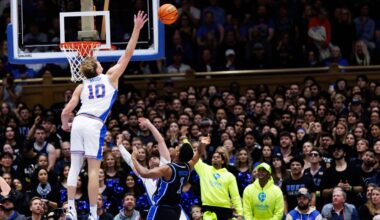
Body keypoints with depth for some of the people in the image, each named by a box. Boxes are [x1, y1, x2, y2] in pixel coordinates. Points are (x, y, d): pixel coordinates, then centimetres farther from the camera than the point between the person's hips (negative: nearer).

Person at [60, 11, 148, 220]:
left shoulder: (82, 86, 17)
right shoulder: (110, 77, 10)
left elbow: (66, 111, 9)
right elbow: (127, 54, 12)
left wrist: (65, 125, 29)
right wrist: (137, 29, 16)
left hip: (79, 122, 4)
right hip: (94, 125, -4)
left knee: (75, 166, 5)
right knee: (93, 170, -4)